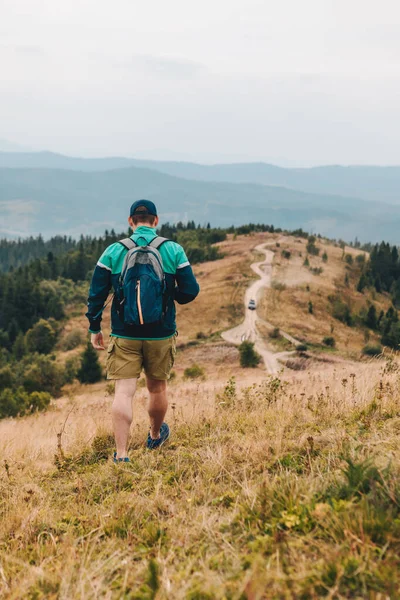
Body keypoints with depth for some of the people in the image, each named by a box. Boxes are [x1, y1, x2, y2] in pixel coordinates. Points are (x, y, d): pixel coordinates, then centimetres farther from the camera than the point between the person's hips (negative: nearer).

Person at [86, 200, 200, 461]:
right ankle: (156, 436, 40)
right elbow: (190, 291, -6)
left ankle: (122, 454, -9)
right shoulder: (174, 250, -3)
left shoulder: (113, 251, -3)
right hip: (161, 335, 1)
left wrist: (95, 329, 7)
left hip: (124, 335, -1)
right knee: (158, 387, 19)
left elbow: (96, 294, -3)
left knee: (124, 391, -2)